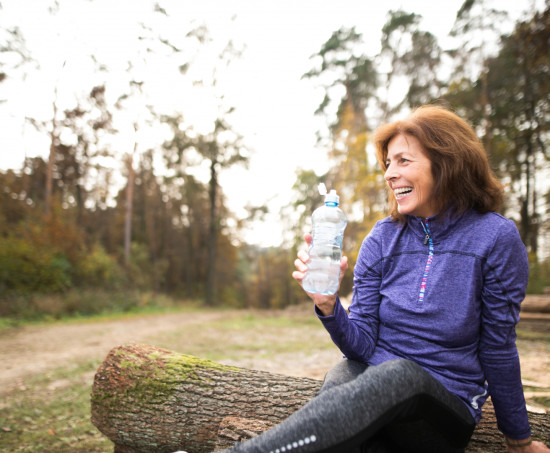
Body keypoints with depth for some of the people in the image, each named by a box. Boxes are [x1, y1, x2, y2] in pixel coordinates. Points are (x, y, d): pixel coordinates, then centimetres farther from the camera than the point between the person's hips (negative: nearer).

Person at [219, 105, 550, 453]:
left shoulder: (496, 237, -8)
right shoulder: (382, 239, 1)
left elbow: (498, 348, 1)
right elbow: (362, 346, -2)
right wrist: (328, 305, -21)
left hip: (448, 411, -1)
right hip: (371, 379, 2)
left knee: (399, 374, -37)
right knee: (339, 379, -35)